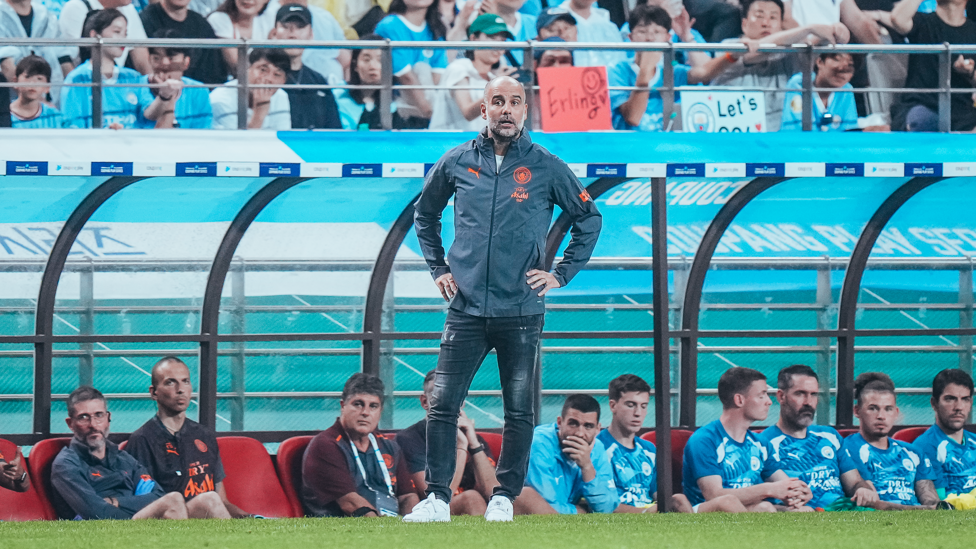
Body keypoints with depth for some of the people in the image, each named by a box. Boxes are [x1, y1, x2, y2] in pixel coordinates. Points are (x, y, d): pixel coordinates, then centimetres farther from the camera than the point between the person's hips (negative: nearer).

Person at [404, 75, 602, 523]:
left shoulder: (546, 167, 1)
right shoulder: (456, 163, 6)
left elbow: (589, 220, 12)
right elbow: (424, 214, 23)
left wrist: (561, 273, 5)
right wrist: (437, 268, 14)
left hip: (521, 312, -1)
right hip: (466, 309, 1)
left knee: (519, 413, 4)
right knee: (442, 405, -6)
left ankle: (504, 498, 15)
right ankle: (437, 498, -2)